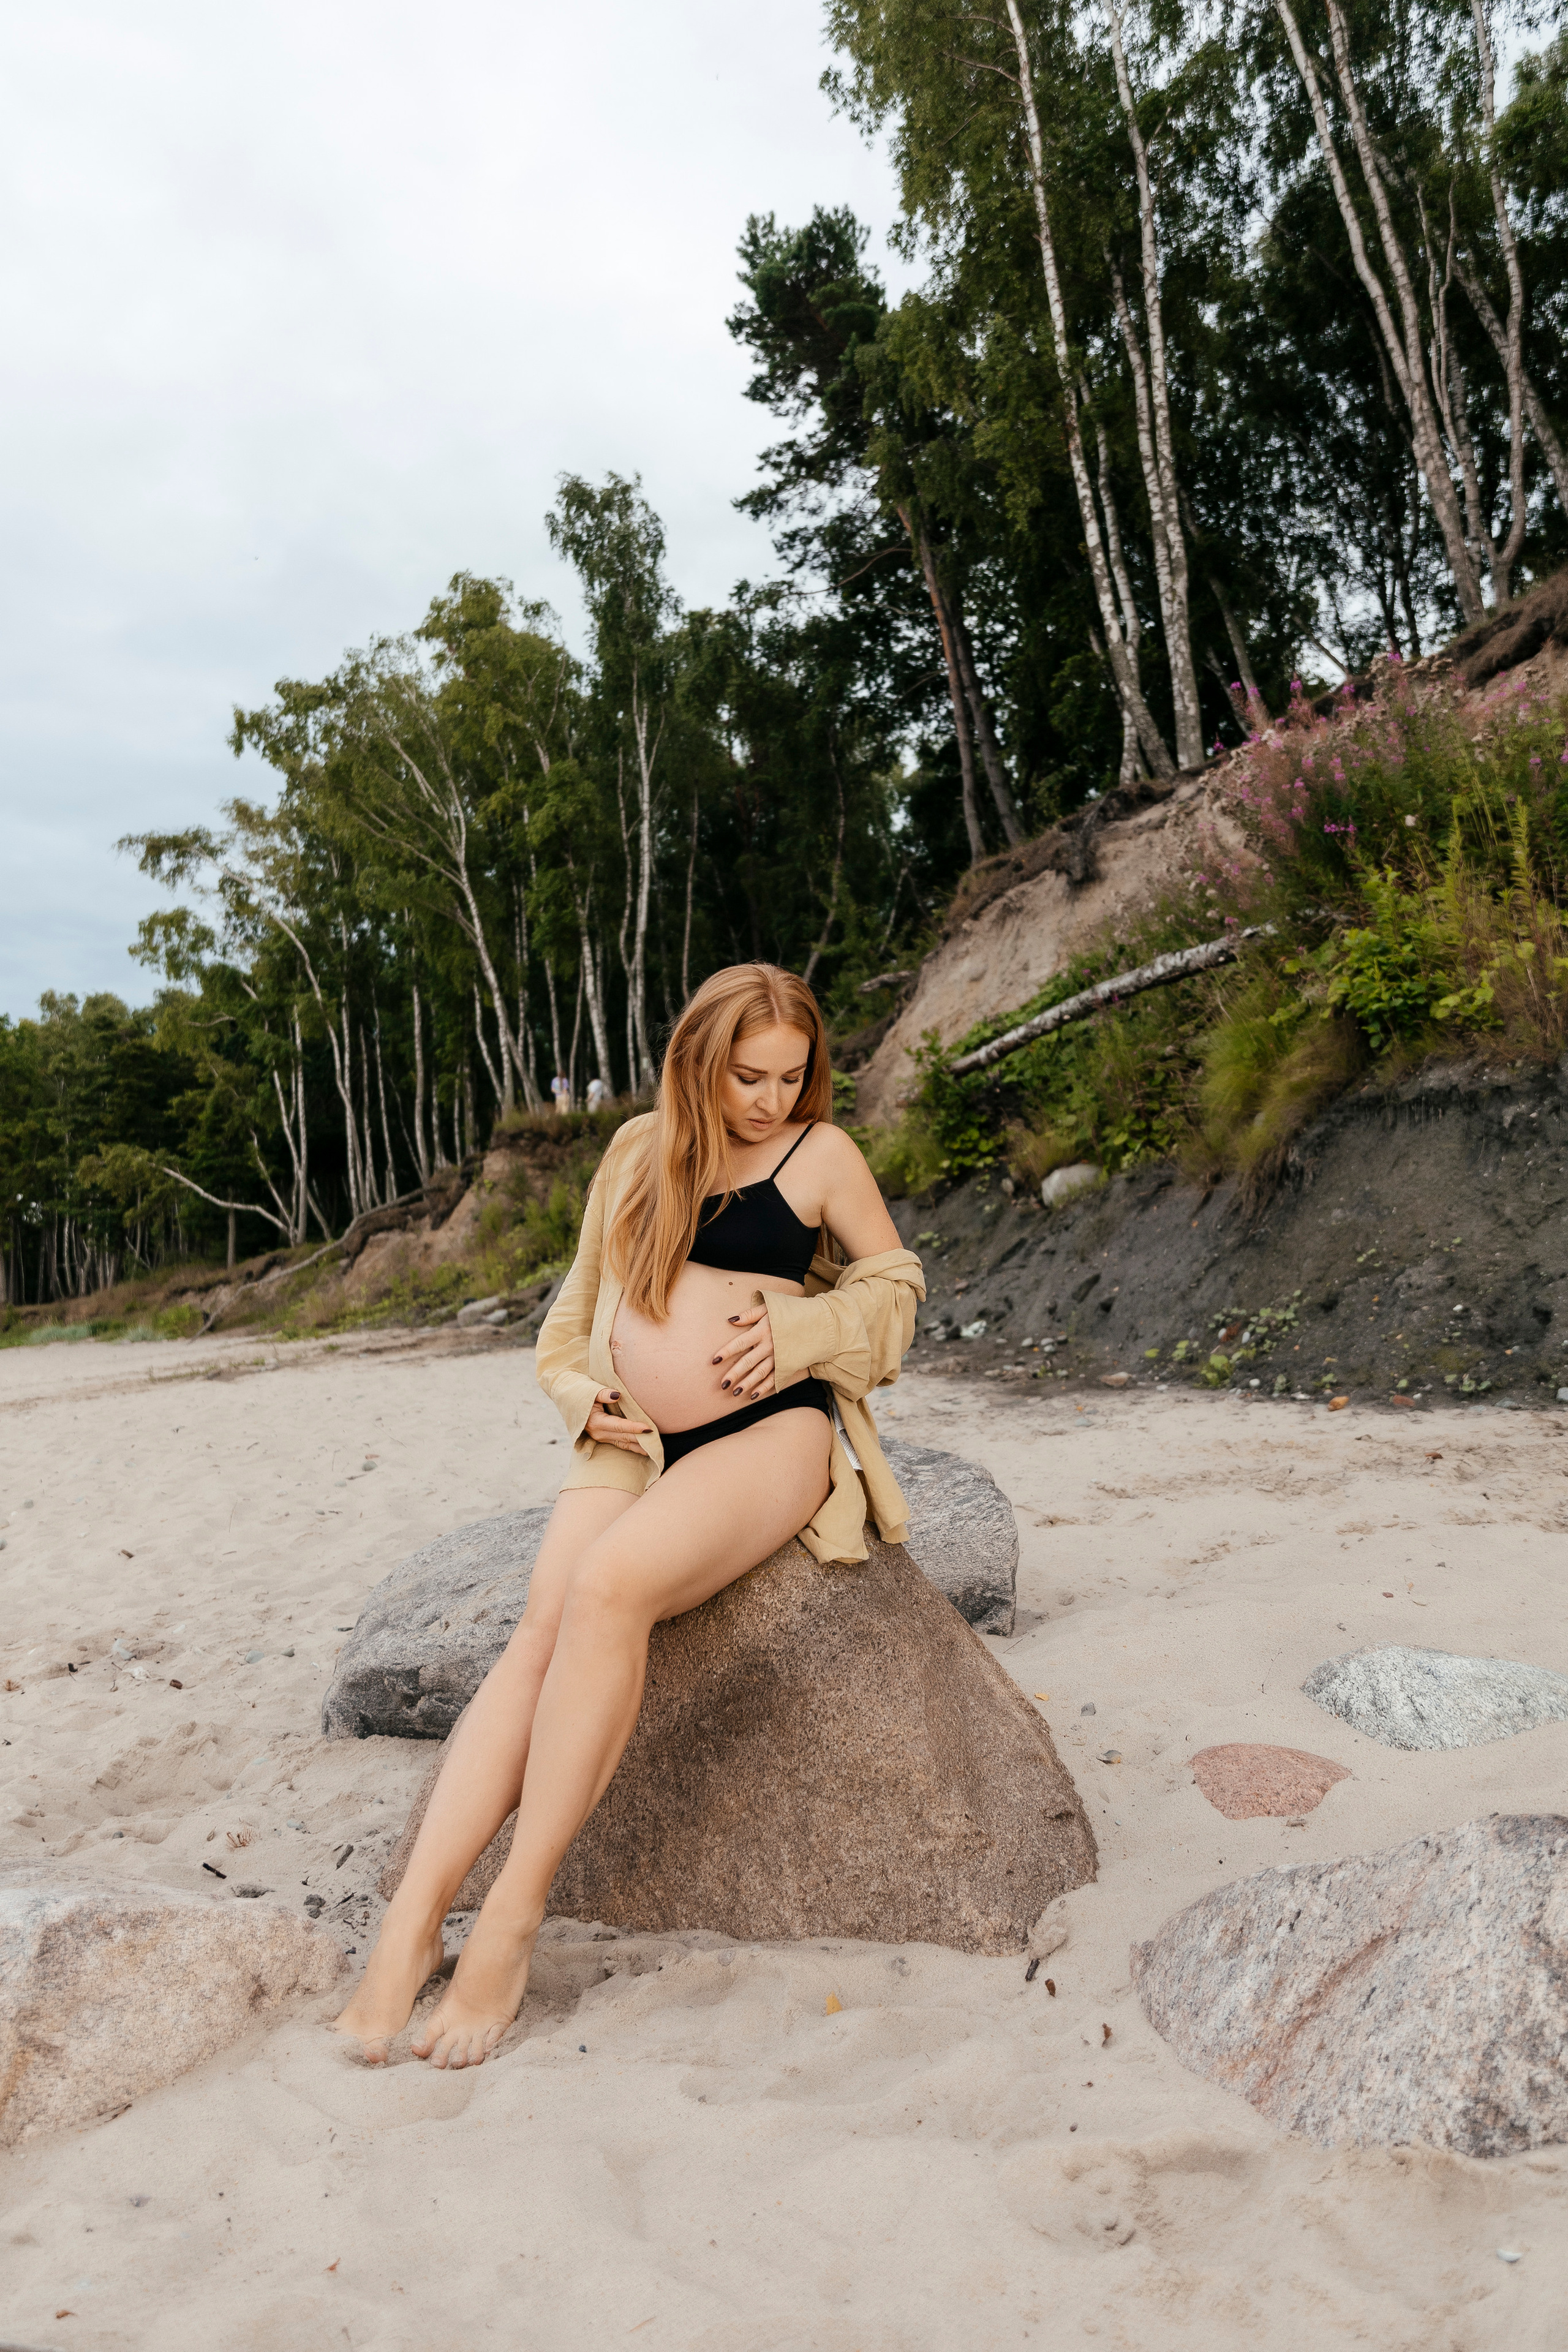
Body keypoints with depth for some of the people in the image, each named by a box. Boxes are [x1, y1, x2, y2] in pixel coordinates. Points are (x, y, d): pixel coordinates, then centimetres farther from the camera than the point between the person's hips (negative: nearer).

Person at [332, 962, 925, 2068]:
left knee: (608, 1586, -31)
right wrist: (587, 1396, 2)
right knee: (542, 1631, -23)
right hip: (636, 1440, 4)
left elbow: (895, 1283, 11)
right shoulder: (641, 1149, 13)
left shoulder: (821, 1153, 3)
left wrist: (796, 1327, -8)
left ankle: (512, 1919, -23)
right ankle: (413, 1921, -21)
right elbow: (584, 1299, 22)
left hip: (771, 1433, -4)